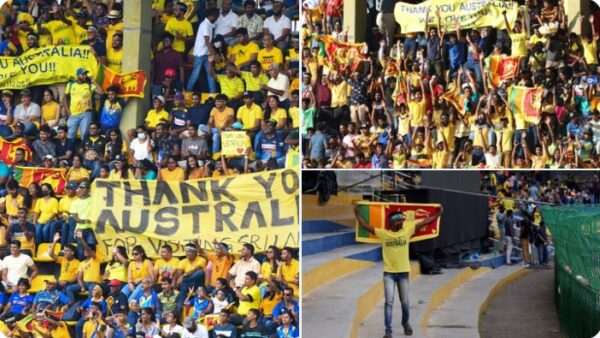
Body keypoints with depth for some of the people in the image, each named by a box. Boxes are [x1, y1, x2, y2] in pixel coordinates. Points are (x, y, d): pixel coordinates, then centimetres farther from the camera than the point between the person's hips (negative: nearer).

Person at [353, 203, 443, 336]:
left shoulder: (407, 230, 0)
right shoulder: (383, 233, -5)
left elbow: (424, 222, 2)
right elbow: (365, 225, -5)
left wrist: (438, 214, 0)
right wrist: (356, 212, -8)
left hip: (403, 272, 2)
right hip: (389, 273, -2)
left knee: (405, 302, 12)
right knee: (389, 302, -6)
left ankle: (406, 323, 38)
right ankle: (388, 331, -2)